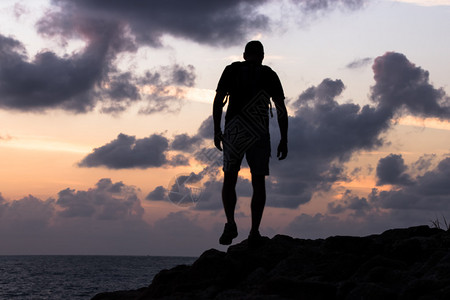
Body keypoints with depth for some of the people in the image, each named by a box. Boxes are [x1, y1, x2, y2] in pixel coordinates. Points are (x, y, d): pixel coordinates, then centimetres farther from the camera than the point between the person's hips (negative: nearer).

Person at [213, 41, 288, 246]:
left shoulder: (232, 70, 11)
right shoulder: (269, 75, 10)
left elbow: (218, 101, 2)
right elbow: (281, 109, 4)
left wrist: (216, 131, 7)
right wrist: (284, 140, 6)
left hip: (233, 131, 0)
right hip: (259, 134, 0)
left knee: (229, 179, 9)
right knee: (258, 182, 5)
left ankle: (230, 223, -8)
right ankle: (254, 231, -4)